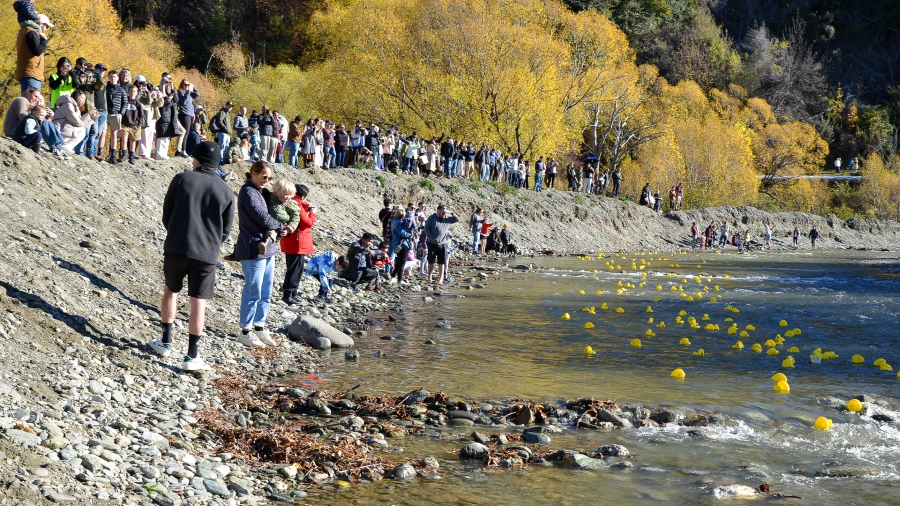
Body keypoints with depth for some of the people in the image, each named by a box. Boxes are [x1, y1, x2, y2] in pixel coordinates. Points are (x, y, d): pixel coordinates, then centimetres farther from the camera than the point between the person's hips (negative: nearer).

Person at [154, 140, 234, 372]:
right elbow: (226, 230, 7)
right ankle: (192, 356, 2)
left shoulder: (181, 179, 0)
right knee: (199, 302, 3)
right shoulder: (226, 191, 3)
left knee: (170, 291, 21)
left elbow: (166, 214, 5)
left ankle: (166, 342, 26)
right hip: (207, 254, 0)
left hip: (176, 248, 0)